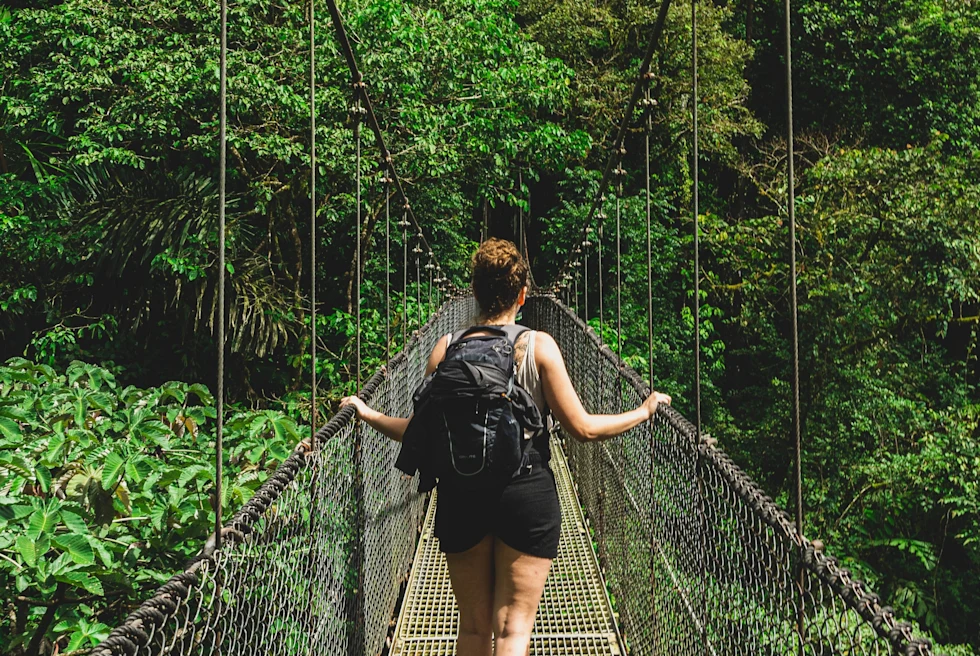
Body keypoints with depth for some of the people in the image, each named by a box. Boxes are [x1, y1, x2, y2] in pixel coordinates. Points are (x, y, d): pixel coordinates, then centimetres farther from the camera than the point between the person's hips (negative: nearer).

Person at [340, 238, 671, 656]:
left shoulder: (446, 349, -1)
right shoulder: (538, 346, -6)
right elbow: (582, 428, -7)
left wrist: (367, 414, 17)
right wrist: (643, 412, 7)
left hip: (461, 496, 2)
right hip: (527, 493, -2)